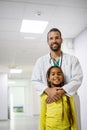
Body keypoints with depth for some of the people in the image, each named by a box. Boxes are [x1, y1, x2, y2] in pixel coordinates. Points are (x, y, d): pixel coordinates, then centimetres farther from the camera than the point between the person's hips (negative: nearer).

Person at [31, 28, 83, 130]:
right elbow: (35, 81, 2)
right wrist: (48, 90, -18)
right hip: (49, 101, 0)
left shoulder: (72, 59, 6)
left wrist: (61, 91, -19)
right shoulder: (41, 61, 9)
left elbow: (77, 79, -4)